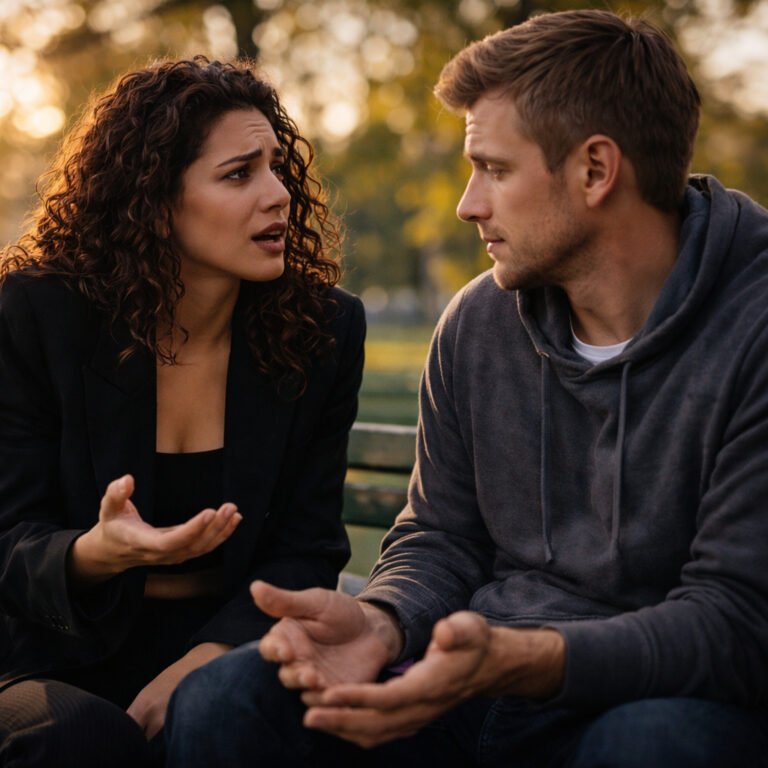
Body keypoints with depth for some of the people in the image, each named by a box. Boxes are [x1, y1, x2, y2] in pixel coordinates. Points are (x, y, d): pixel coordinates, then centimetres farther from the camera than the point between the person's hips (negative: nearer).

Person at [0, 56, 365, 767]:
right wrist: (94, 555, -30)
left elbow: (307, 549, -1)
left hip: (229, 649, 2)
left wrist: (207, 659, -19)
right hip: (66, 662, -2)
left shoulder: (326, 329, -1)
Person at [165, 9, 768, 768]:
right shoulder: (477, 322, 7)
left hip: (673, 695, -3)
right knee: (220, 704, -18)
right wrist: (378, 623, -13)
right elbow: (441, 535, 11)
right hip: (483, 684, 4)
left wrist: (515, 661, -32)